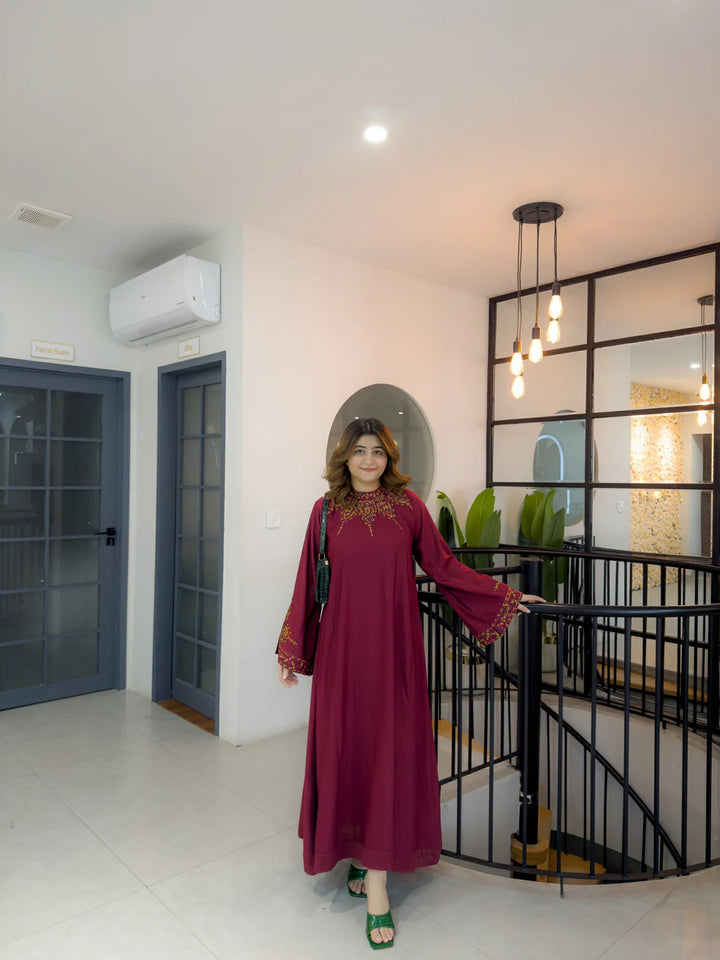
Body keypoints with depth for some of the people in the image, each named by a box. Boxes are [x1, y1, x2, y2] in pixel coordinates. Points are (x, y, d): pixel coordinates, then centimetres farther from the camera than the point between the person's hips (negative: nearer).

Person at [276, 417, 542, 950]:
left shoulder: (409, 506, 0)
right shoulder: (327, 511, 2)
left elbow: (444, 567, 5)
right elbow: (308, 584, 5)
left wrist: (508, 596, 5)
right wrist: (291, 651, 7)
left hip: (394, 648, -1)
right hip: (341, 650, 1)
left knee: (390, 753, 3)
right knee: (344, 749, 9)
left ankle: (377, 875, 17)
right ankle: (361, 855, 33)